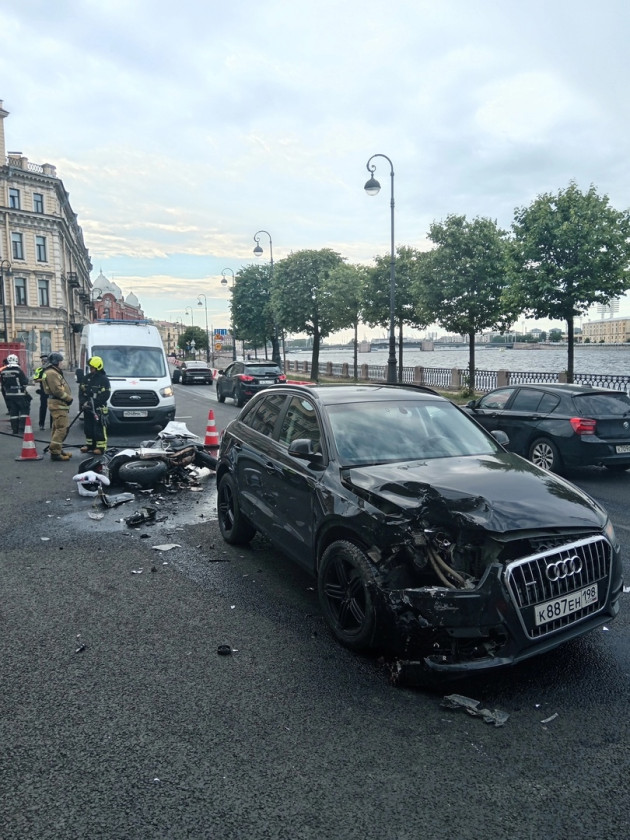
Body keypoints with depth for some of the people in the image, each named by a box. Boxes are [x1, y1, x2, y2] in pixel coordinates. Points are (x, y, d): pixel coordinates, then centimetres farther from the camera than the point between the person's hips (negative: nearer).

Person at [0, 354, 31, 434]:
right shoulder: (18, 370, -16)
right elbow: (25, 382, -11)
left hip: (8, 395, 5)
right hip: (20, 394, -5)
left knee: (13, 412, 12)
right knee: (24, 410, 4)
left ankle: (15, 430, 15)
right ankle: (21, 428, -6)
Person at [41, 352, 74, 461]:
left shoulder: (54, 372, 20)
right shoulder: (52, 373, -14)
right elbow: (57, 390, -21)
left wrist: (68, 398, 9)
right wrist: (69, 398, -11)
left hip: (59, 403, 11)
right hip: (57, 404, -11)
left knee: (57, 428, 16)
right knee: (62, 428, -12)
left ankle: (57, 450, 24)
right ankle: (55, 452, -12)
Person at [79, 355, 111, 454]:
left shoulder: (104, 379, -8)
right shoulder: (87, 378, 11)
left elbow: (105, 395, -13)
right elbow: (81, 391, 10)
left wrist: (93, 403, -18)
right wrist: (83, 402, -7)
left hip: (99, 409, -7)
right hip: (87, 408, 7)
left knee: (99, 428, -6)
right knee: (88, 427, 13)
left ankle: (101, 446, -1)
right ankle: (90, 444, 25)